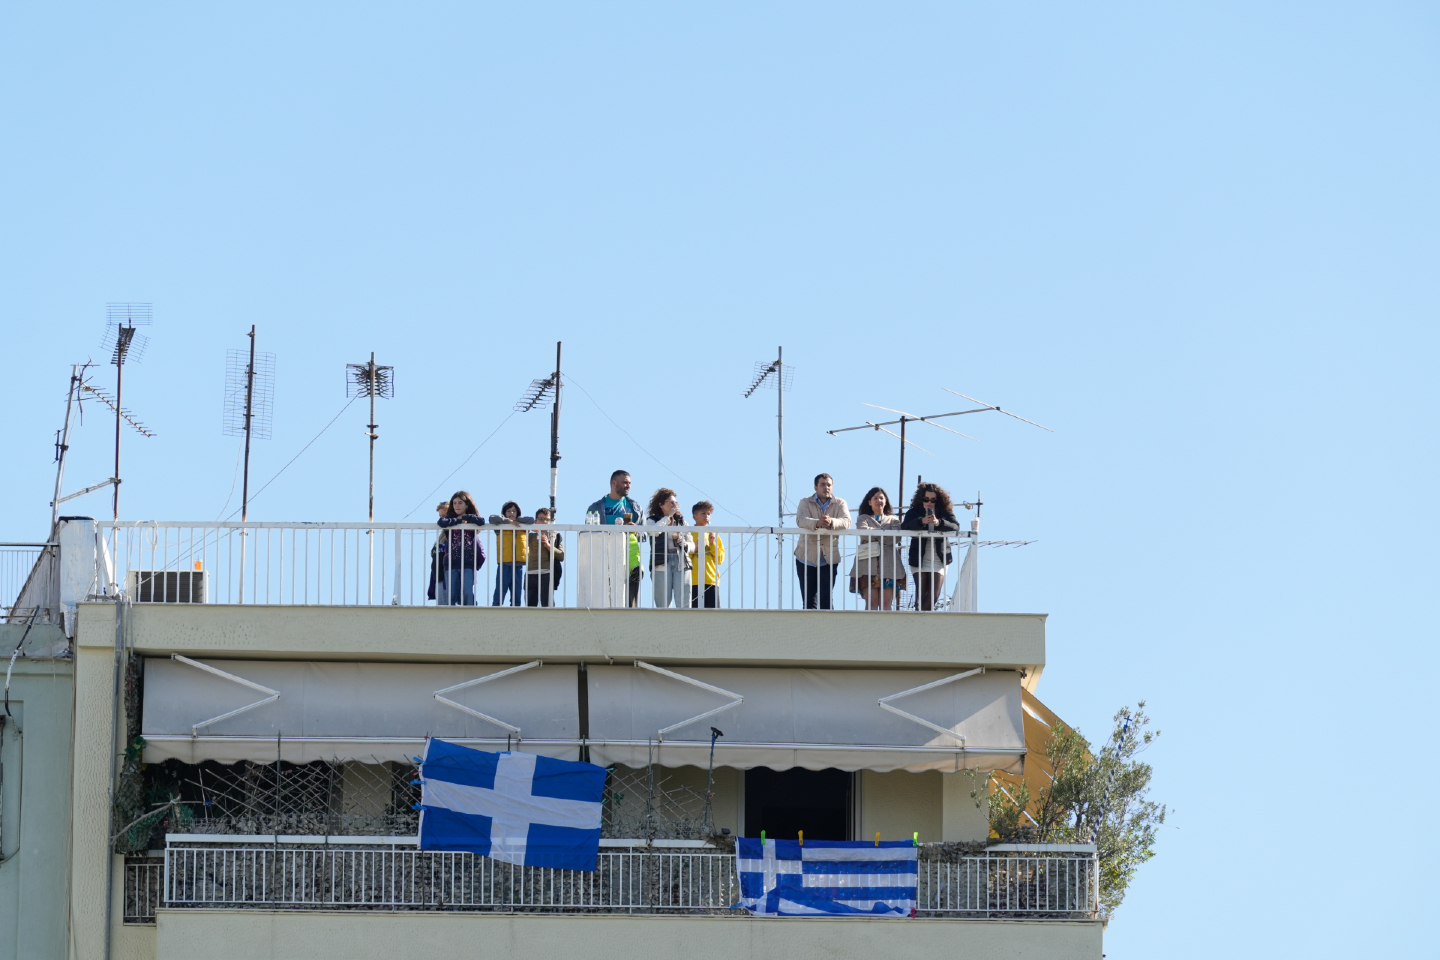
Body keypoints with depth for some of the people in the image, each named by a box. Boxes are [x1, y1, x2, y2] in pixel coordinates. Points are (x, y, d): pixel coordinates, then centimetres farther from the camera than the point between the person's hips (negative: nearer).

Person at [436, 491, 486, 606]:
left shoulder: (471, 520, 11)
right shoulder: (450, 519, 12)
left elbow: (481, 522, -11)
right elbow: (441, 522, -10)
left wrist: (464, 517, -1)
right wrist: (458, 521, -4)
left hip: (468, 563, -2)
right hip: (451, 563, 2)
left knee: (467, 592, -13)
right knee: (450, 595, -2)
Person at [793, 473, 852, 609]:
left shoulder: (840, 504, 5)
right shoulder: (805, 503, 4)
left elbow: (846, 522, -13)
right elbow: (800, 520, -16)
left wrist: (831, 522, -35)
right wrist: (817, 523, -38)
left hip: (829, 559, 0)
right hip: (807, 557, 0)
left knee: (826, 599, -7)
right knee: (809, 600, 1)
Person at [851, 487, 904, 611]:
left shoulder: (893, 520, 20)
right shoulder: (863, 518, 18)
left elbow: (896, 538, 1)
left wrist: (875, 536, -1)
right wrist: (885, 532, 3)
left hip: (888, 564, 1)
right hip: (868, 564, -1)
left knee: (886, 603, -7)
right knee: (871, 602, -12)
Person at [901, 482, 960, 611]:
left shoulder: (945, 512, 5)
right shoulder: (914, 512, 3)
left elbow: (955, 526, -12)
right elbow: (904, 528, -15)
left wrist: (939, 523, -30)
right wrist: (922, 521, -33)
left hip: (939, 559, 1)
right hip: (919, 560, -1)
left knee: (934, 594, -6)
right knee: (921, 594, -7)